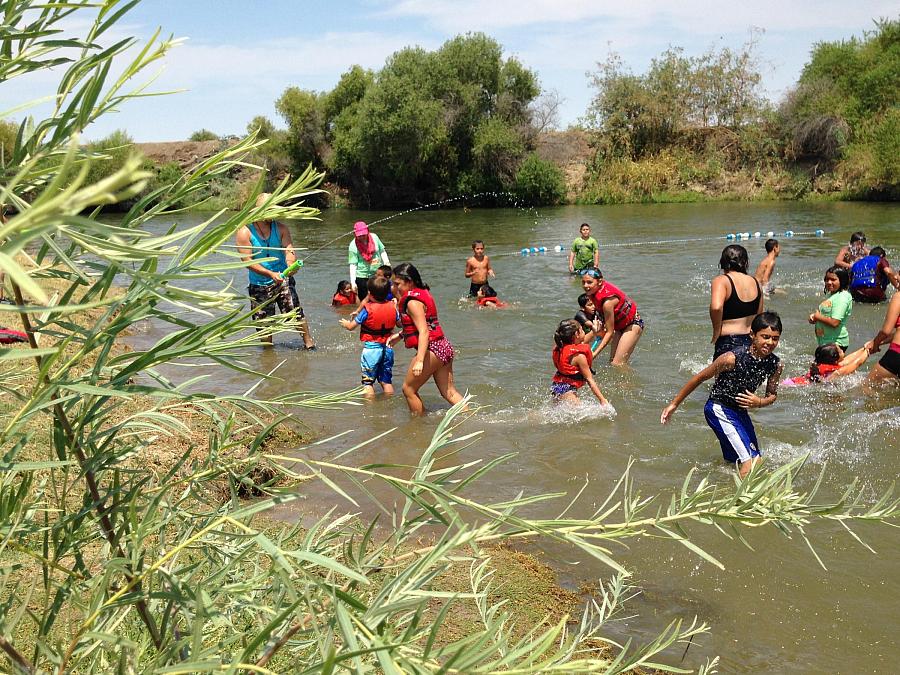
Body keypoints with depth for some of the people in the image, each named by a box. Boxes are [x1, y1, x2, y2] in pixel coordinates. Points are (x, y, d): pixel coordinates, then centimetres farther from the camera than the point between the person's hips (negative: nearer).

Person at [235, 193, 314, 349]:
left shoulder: (281, 228, -1)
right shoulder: (244, 232, -9)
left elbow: (289, 250, -9)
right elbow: (247, 260, -15)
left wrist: (291, 264, -35)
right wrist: (271, 274, -26)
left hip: (283, 280, 1)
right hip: (259, 285, -1)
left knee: (296, 314, -10)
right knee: (264, 322, 8)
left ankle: (309, 344, 3)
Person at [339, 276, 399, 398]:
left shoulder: (368, 309, -15)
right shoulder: (392, 307, -2)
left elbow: (351, 326, -5)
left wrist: (345, 323, 16)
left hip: (371, 348, -5)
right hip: (387, 348, 5)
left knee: (368, 381, 3)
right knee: (386, 381, 15)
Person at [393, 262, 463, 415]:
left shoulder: (412, 301, -15)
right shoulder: (424, 294, 14)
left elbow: (424, 332, -24)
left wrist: (419, 361, -30)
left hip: (431, 349, -10)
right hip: (444, 346, 10)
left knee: (409, 389, 5)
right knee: (449, 392, 11)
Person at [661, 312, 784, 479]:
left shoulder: (775, 365, -7)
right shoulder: (732, 358, -24)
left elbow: (772, 395, 8)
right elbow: (700, 378, -13)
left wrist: (759, 402, -17)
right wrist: (674, 404, -6)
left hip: (741, 411, 7)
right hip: (719, 409, -7)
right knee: (751, 462, -17)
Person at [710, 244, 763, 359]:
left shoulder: (721, 281, -8)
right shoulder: (755, 283, 12)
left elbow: (716, 307, -27)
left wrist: (716, 332, -13)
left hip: (728, 342, -6)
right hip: (752, 343, 6)